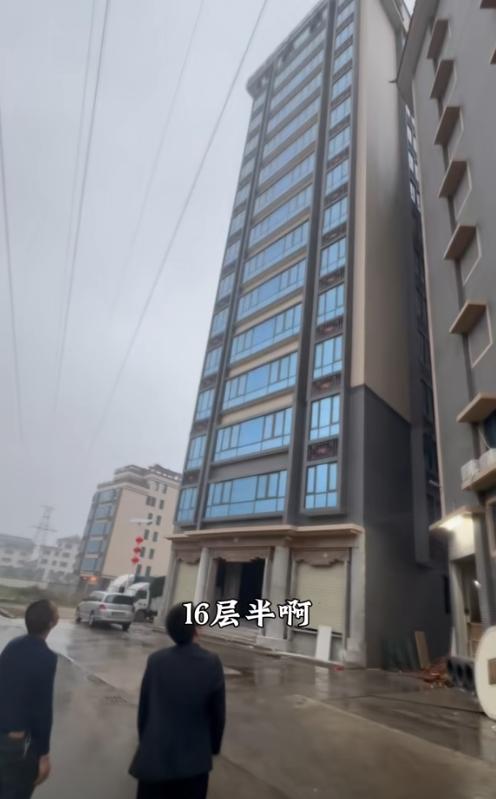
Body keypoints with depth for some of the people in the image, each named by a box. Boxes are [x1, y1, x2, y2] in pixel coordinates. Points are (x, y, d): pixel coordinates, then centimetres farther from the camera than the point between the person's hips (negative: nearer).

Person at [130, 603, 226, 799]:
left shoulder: (156, 660, -12)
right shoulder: (212, 663, -15)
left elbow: (143, 707, -1)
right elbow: (218, 713, -5)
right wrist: (213, 747, 12)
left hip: (154, 755, 1)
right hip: (194, 760, -1)